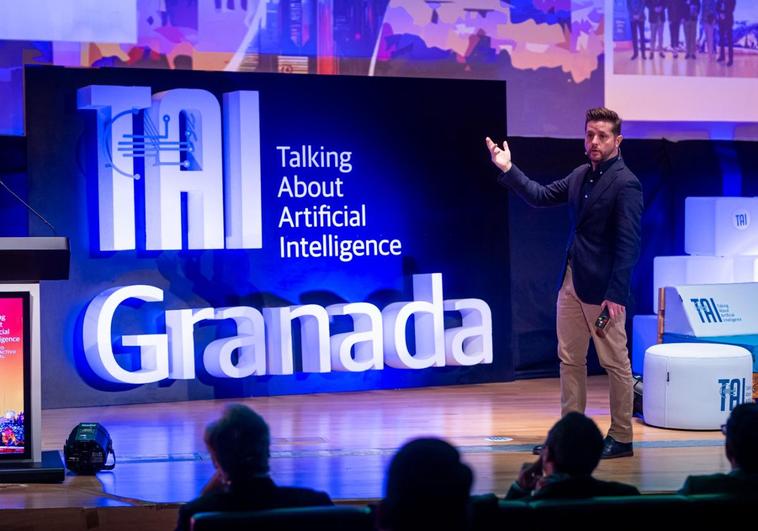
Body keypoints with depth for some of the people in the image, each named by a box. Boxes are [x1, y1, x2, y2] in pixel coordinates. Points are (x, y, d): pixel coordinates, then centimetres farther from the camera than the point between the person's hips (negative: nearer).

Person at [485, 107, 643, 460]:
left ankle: (621, 438, 10)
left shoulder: (625, 184, -14)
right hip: (571, 283, 8)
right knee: (570, 359, 12)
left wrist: (615, 295, -21)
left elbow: (628, 244, -17)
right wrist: (508, 170, 12)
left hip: (603, 288, -8)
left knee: (615, 363, 2)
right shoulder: (580, 176, 10)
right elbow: (541, 196, 21)